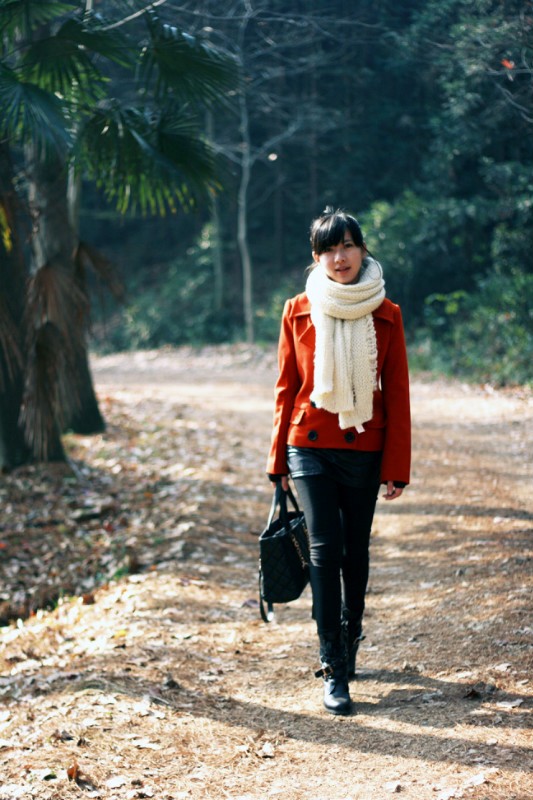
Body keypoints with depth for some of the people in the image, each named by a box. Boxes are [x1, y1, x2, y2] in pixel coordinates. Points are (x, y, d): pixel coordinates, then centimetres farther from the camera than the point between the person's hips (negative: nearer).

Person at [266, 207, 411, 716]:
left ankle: (349, 640, 34)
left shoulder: (385, 315, 0)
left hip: (364, 449, 1)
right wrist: (279, 459, 6)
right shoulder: (299, 312, 1)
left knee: (355, 552, 10)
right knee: (326, 549, -9)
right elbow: (287, 387, 6)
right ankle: (334, 669, -5)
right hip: (311, 446, -1)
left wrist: (397, 467, -2)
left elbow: (397, 393, 1)